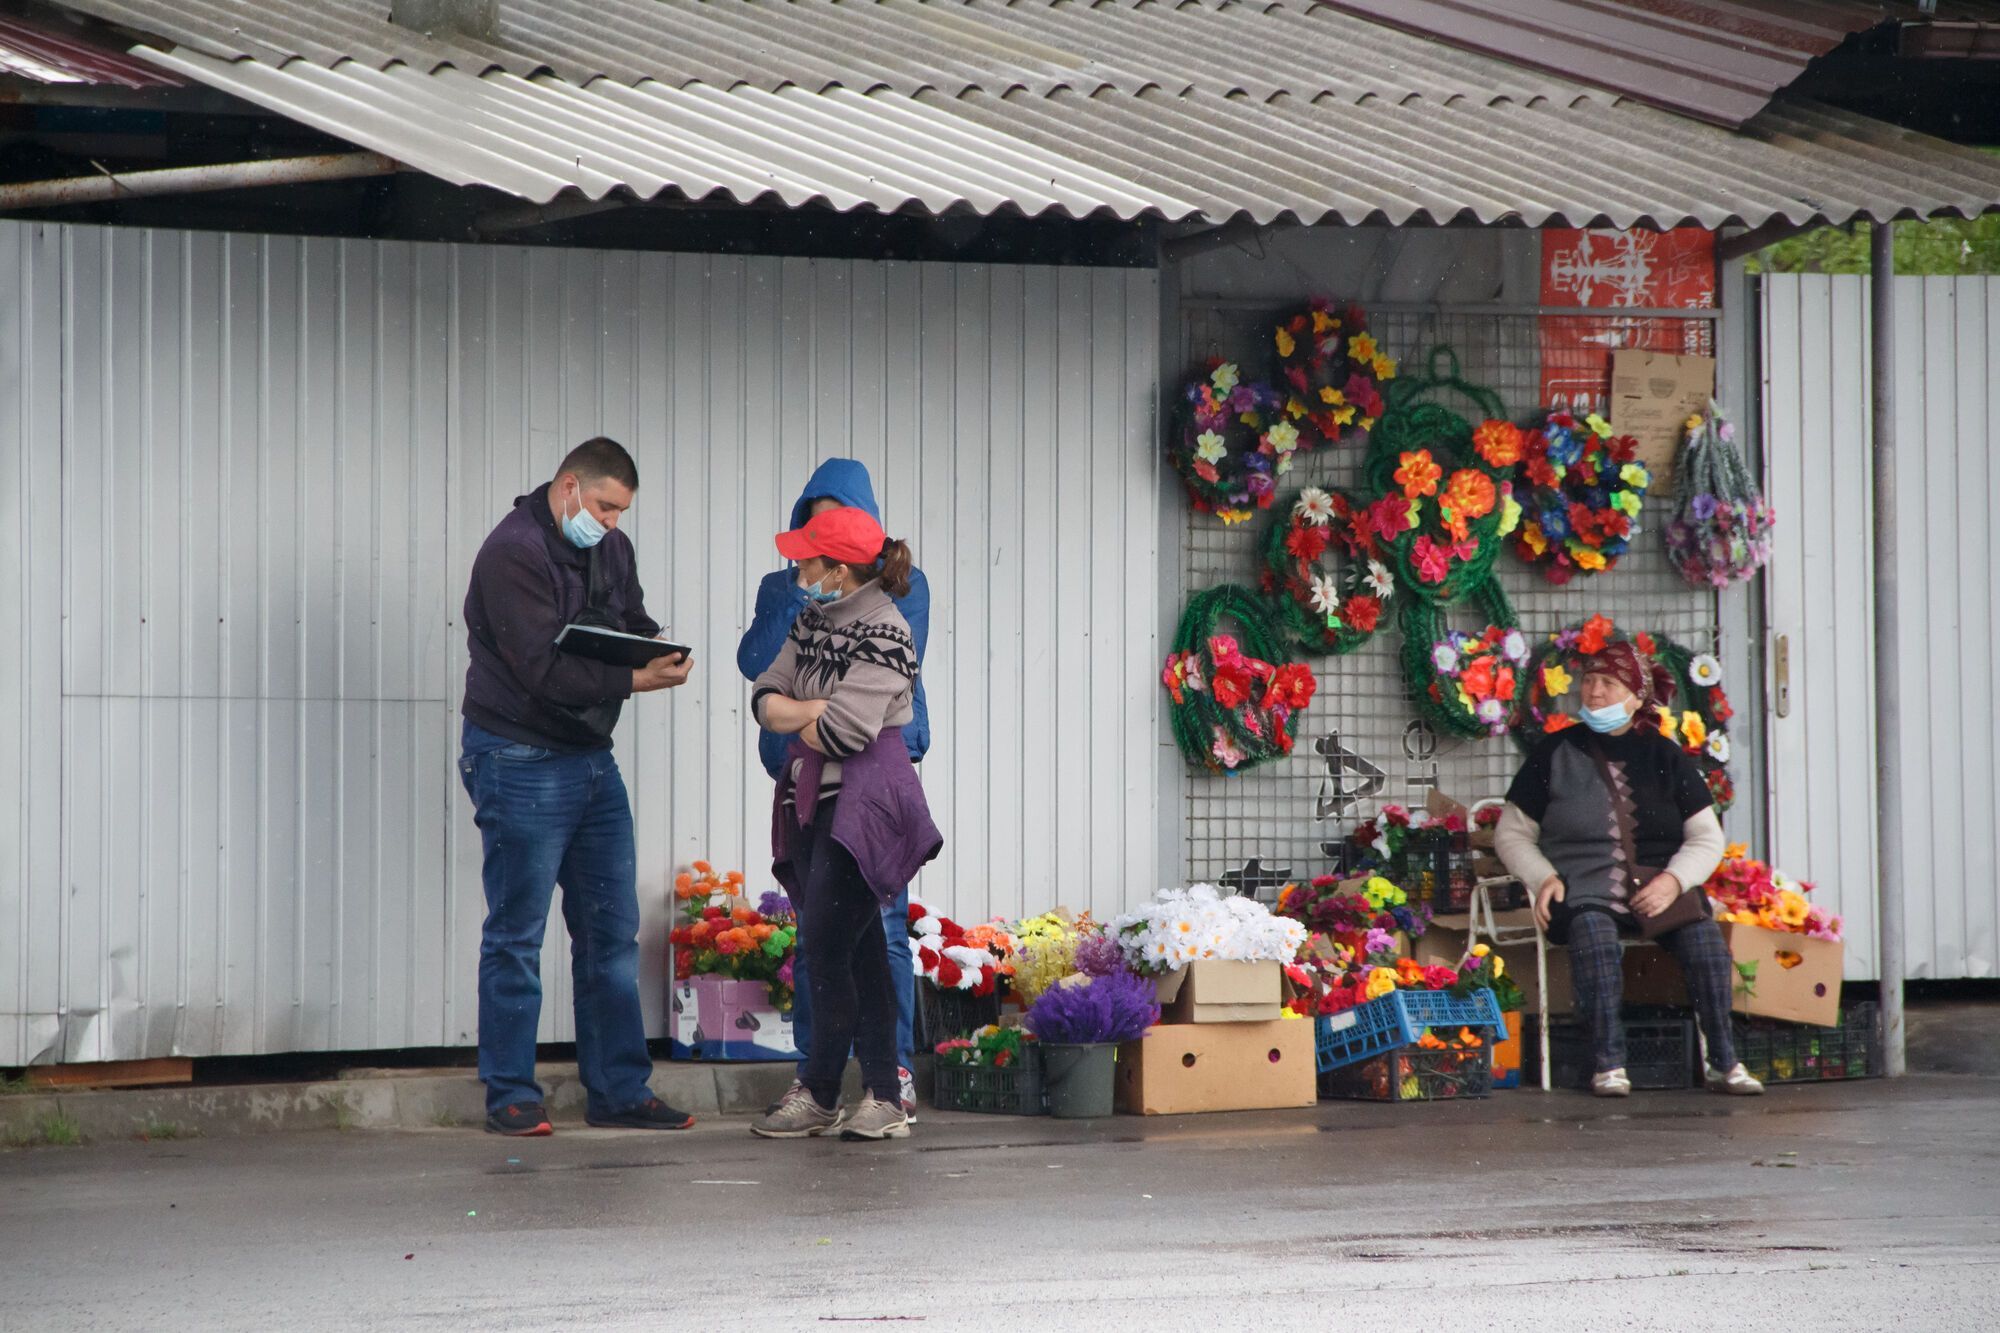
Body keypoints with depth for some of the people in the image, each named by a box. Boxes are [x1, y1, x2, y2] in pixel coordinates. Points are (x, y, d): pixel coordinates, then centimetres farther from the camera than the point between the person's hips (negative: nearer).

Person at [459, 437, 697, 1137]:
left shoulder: (611, 551, 10)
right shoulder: (513, 552, -16)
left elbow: (633, 625, 15)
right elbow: (543, 667, -23)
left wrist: (659, 648, -9)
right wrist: (634, 679, -27)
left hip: (592, 762, 8)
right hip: (521, 760, -8)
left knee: (612, 932, 8)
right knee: (517, 936, -2)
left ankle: (619, 1090, 14)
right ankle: (511, 1097, 4)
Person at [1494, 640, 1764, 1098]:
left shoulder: (1665, 757, 13)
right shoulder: (1557, 755, 10)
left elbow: (1707, 838, 11)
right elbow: (1511, 834, 13)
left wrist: (1673, 879, -10)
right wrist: (1545, 879, -6)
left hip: (1658, 885, 1)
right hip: (1584, 885, -1)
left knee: (1702, 931, -30)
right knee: (1593, 929, -37)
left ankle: (1723, 1061, -25)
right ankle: (1608, 1063, -38)